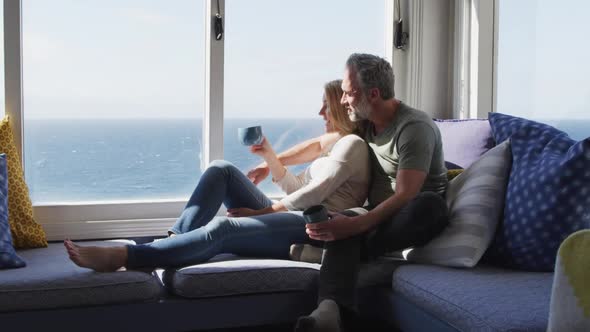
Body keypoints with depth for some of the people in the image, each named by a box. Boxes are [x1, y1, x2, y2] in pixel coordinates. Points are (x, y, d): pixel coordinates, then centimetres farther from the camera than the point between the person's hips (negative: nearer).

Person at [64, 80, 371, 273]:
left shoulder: (352, 143, -1)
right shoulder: (331, 143, 28)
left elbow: (314, 193, -13)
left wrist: (264, 210, -8)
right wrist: (270, 156, 11)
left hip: (313, 226, -9)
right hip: (290, 218, 9)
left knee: (224, 229, -32)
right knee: (221, 169, -3)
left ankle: (121, 256, -41)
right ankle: (176, 239, -18)